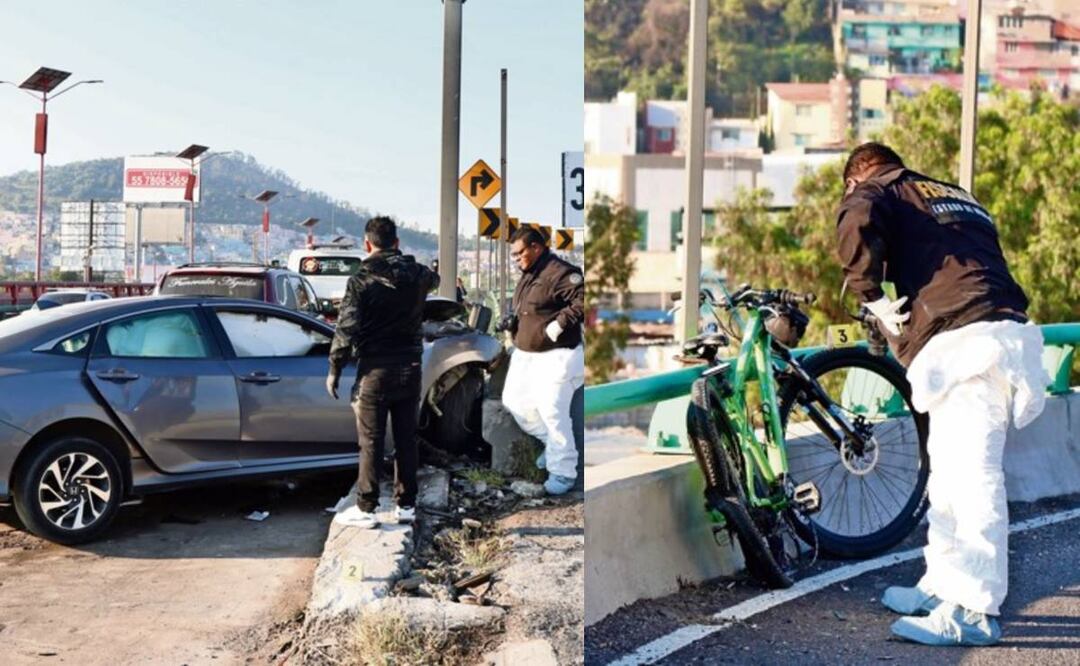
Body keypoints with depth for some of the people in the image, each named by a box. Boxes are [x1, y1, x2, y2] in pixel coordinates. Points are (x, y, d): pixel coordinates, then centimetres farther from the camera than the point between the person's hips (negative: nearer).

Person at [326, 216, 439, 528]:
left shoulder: (362, 280, -12)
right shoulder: (417, 274, 2)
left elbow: (346, 328, -14)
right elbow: (433, 280, 28)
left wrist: (335, 368, -6)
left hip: (376, 370, -4)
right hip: (410, 367, 4)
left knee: (371, 442, 1)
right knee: (406, 439, 11)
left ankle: (366, 509, 4)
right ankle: (406, 505, 16)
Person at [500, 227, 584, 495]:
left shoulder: (559, 273, -18)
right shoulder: (528, 275, 13)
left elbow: (582, 299, -27)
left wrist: (559, 324, -27)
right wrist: (512, 320, 6)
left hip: (555, 357, -10)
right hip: (524, 355, 10)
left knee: (552, 412, -10)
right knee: (514, 401, 16)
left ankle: (563, 472, 3)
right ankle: (552, 443, 33)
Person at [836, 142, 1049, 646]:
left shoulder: (876, 191, 9)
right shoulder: (961, 200, 32)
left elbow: (856, 224, -15)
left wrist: (874, 298, -5)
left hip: (965, 340, -9)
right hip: (1008, 330, 9)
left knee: (970, 472, -10)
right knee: (949, 467, 17)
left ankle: (974, 611, -9)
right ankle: (943, 585, 26)